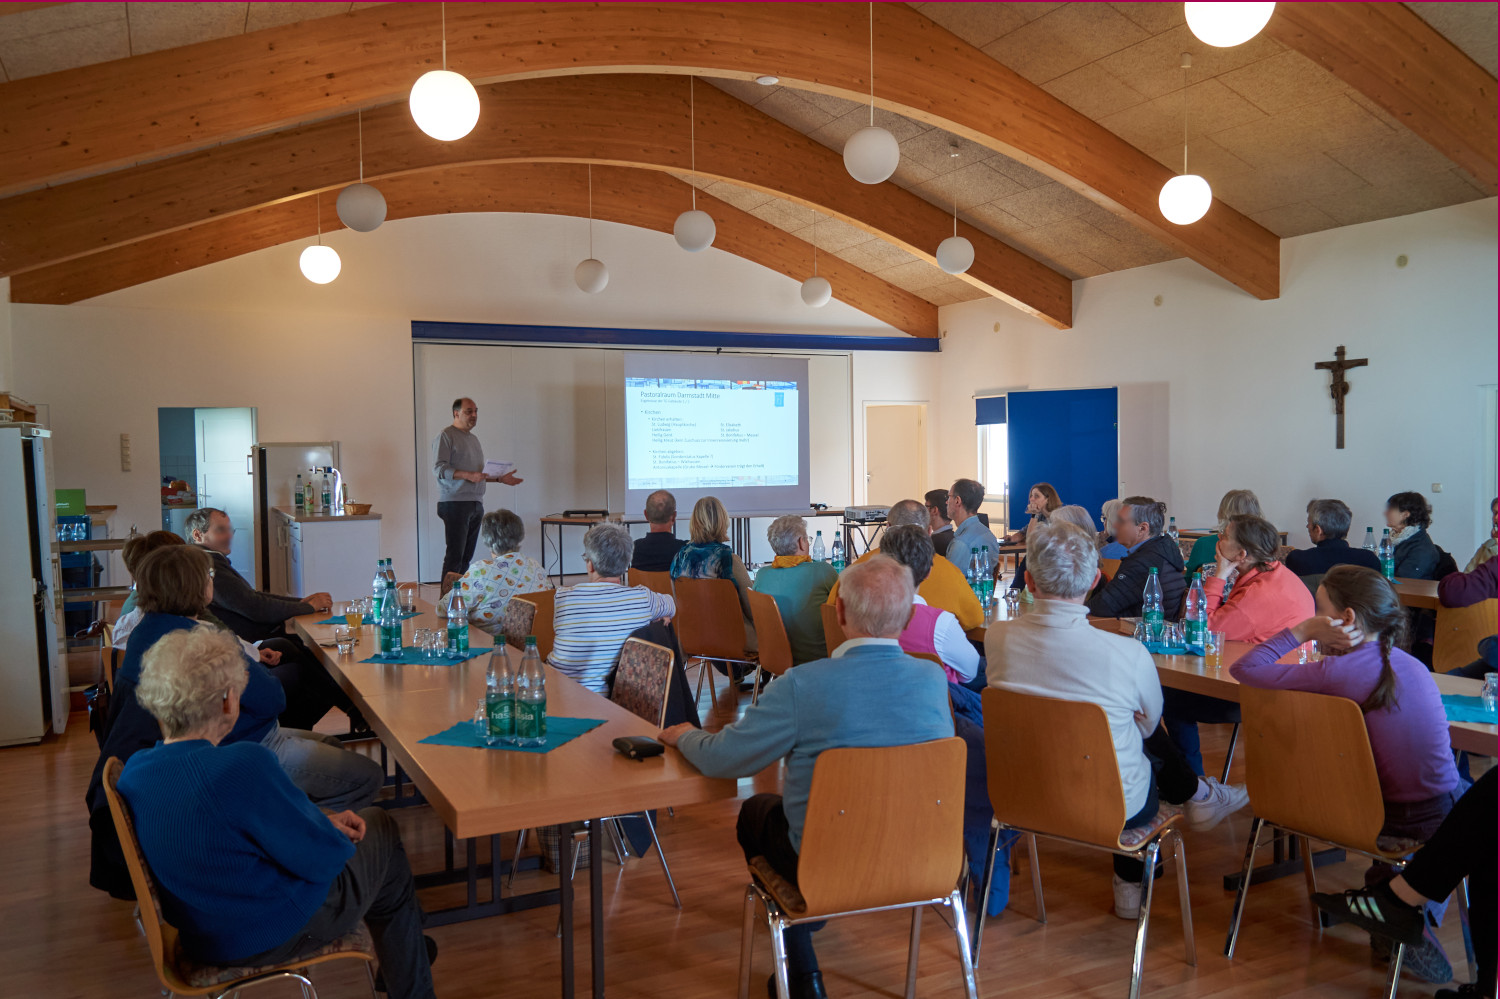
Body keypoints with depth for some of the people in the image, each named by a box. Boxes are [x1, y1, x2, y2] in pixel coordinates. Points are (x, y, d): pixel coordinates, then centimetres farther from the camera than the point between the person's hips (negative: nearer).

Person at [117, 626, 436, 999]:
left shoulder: (133, 770, -7)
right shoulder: (243, 765, -33)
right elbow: (322, 858, -22)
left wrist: (319, 820, 5)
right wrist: (334, 835, -1)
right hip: (270, 935, -8)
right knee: (383, 834, 18)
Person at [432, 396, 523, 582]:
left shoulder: (473, 438, 23)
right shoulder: (445, 436, -3)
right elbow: (439, 468, -14)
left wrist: (501, 478, 16)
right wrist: (468, 475, -25)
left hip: (476, 504, 8)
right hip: (455, 503, -8)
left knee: (467, 556, 6)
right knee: (454, 556, -11)